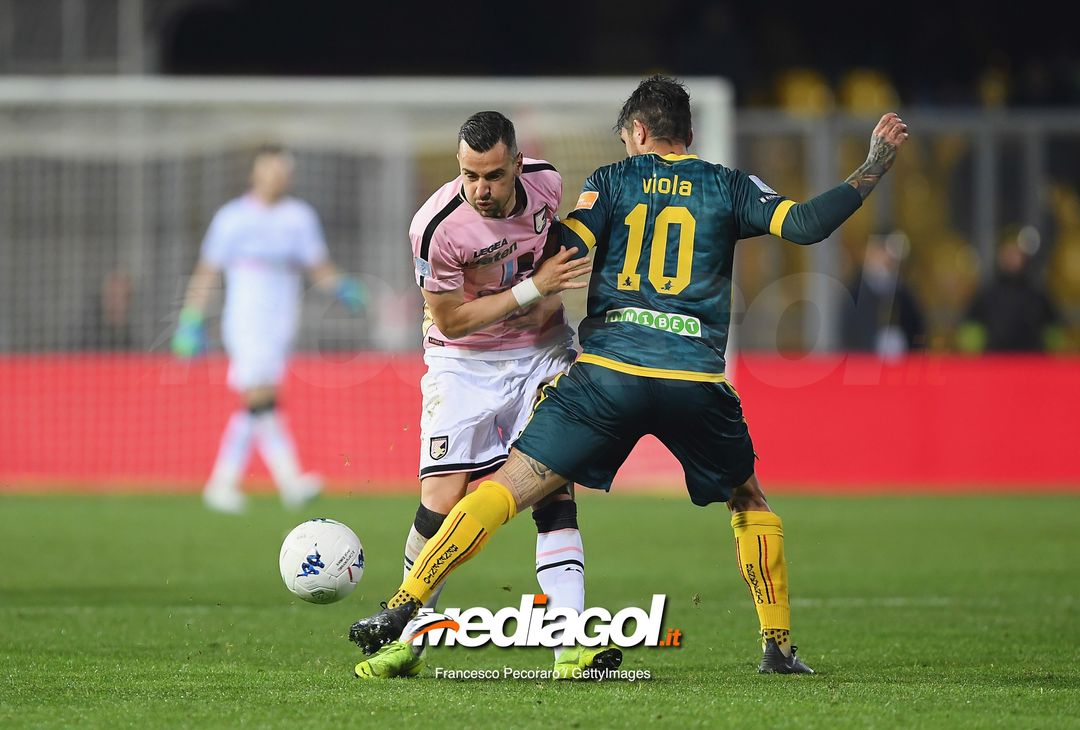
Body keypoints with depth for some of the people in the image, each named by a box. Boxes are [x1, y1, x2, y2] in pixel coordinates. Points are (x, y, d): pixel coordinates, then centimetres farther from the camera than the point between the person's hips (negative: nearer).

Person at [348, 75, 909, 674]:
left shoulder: (611, 181, 12)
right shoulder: (727, 187, 12)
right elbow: (805, 224, 0)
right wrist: (874, 168, 11)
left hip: (609, 372, -1)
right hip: (697, 382, 1)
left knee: (505, 489, -2)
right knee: (749, 503, 24)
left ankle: (402, 608, -12)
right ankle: (779, 648, 19)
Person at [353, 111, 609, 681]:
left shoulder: (546, 183, -11)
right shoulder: (436, 226, -26)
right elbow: (450, 320, -18)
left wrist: (552, 299, -7)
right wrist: (532, 288, -23)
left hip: (542, 352, 3)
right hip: (464, 363, -3)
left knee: (553, 489, -10)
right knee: (441, 501, -11)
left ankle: (570, 645, -15)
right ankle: (408, 639, 7)